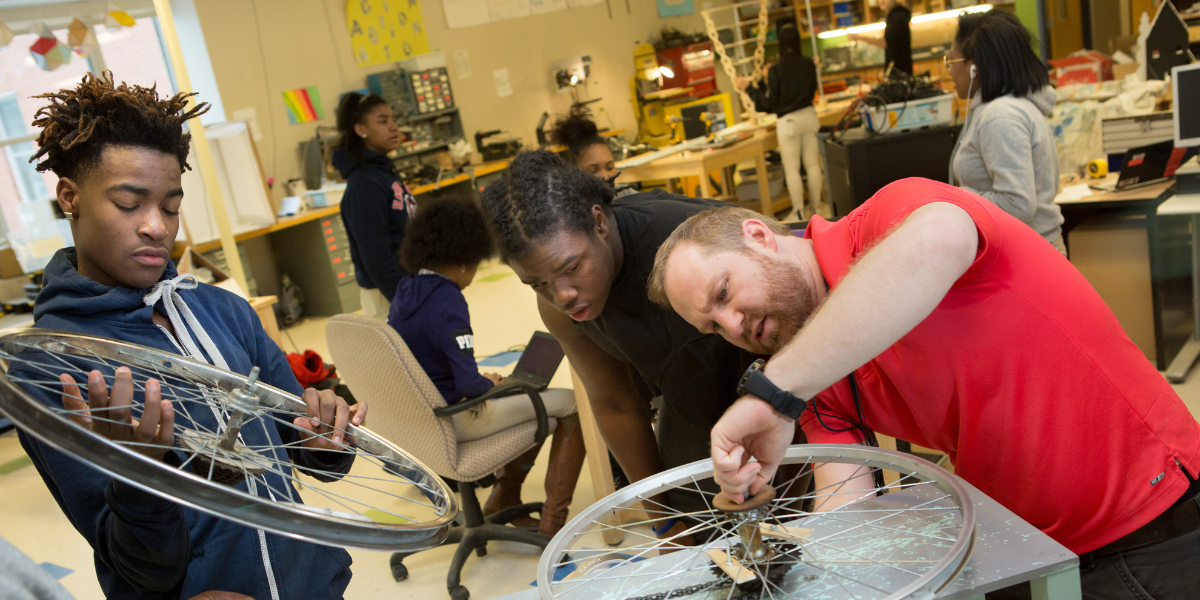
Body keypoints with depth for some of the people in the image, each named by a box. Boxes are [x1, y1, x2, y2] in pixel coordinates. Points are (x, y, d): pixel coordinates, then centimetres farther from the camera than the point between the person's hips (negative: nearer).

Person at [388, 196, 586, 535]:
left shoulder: (405, 292, 5)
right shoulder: (447, 302, -23)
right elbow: (469, 384, -27)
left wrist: (483, 380, 9)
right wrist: (491, 384, -5)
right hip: (455, 421, -9)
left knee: (537, 398, 24)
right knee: (572, 404, -4)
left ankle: (504, 497, 28)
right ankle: (552, 522, -1)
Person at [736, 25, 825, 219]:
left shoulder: (776, 70, -14)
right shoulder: (809, 64, 0)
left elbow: (769, 102, -10)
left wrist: (748, 87, -2)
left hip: (788, 122, -5)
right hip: (809, 115, 5)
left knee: (792, 168, 3)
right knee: (812, 164, 12)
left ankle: (800, 212, 5)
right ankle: (815, 206, 19)